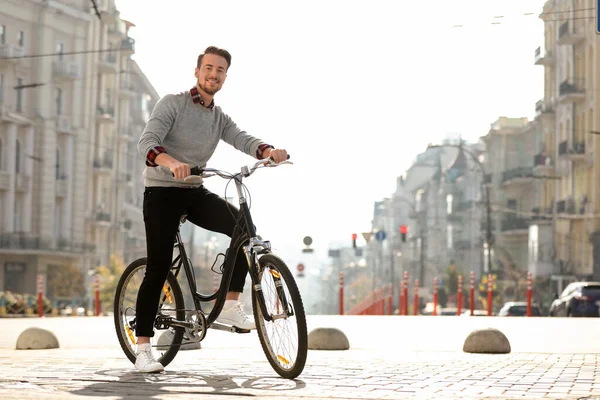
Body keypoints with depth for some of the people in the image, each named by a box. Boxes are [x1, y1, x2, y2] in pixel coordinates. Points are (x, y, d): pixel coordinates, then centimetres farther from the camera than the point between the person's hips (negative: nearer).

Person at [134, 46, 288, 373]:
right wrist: (171, 162, -45)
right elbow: (146, 142, -22)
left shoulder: (220, 119, 9)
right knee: (158, 269, -10)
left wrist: (270, 151, -33)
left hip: (195, 193, 5)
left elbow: (244, 140, -9)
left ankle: (229, 305, -12)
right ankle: (142, 349, -3)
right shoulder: (172, 104, -7)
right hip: (162, 192, -5)